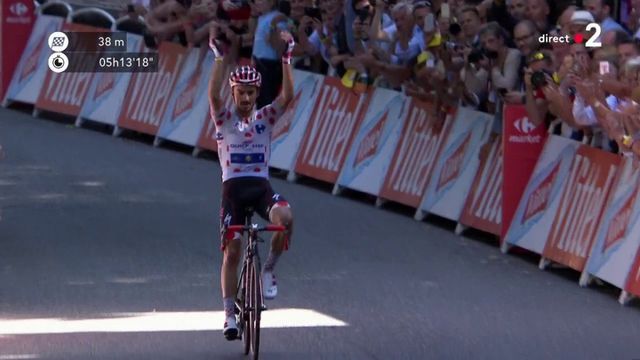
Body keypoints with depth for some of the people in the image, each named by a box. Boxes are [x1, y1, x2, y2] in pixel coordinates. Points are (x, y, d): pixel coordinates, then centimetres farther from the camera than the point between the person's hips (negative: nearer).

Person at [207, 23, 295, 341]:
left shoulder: (265, 118, 6)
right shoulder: (224, 119, 2)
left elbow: (287, 96, -11)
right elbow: (213, 94, -18)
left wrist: (286, 58, -21)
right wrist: (220, 57, -27)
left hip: (261, 186, 1)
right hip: (233, 187, -1)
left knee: (285, 218, -32)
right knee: (232, 252, -5)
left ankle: (269, 269, -10)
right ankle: (230, 314, 4)